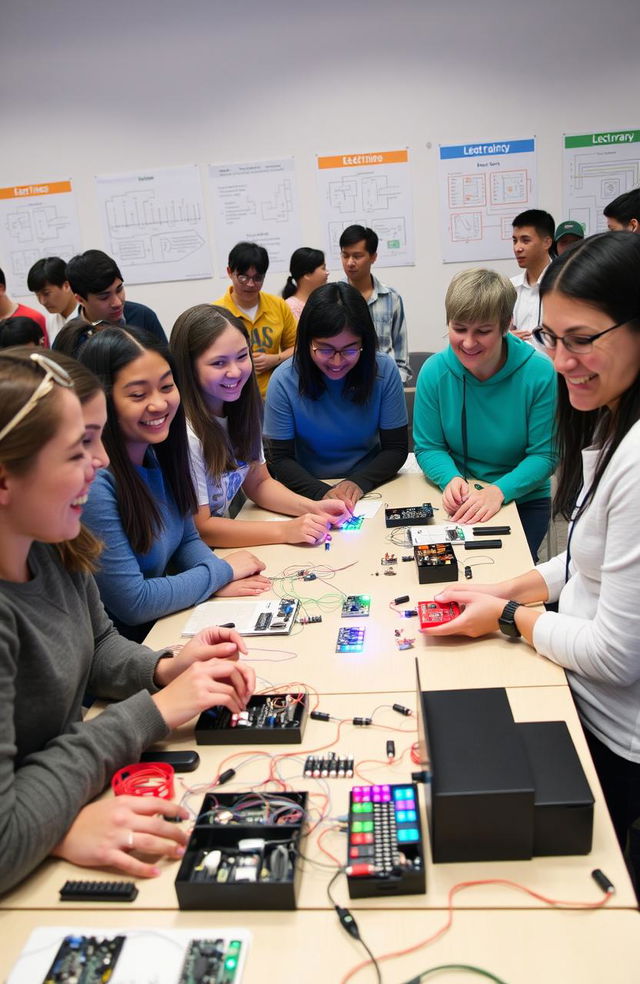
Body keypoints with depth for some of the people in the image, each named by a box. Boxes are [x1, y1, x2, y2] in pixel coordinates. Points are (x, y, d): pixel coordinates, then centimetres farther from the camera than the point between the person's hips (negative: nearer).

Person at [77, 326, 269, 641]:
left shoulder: (157, 454, -1)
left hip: (167, 625, 7)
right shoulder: (94, 482, -26)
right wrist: (223, 571, -12)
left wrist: (219, 581, -9)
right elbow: (133, 604, -22)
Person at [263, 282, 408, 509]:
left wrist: (360, 482, -20)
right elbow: (280, 459, -6)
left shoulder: (384, 371, -7)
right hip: (310, 493, -2)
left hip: (372, 488, 3)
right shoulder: (284, 380, -10)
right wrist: (322, 491, -23)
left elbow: (396, 448, -3)